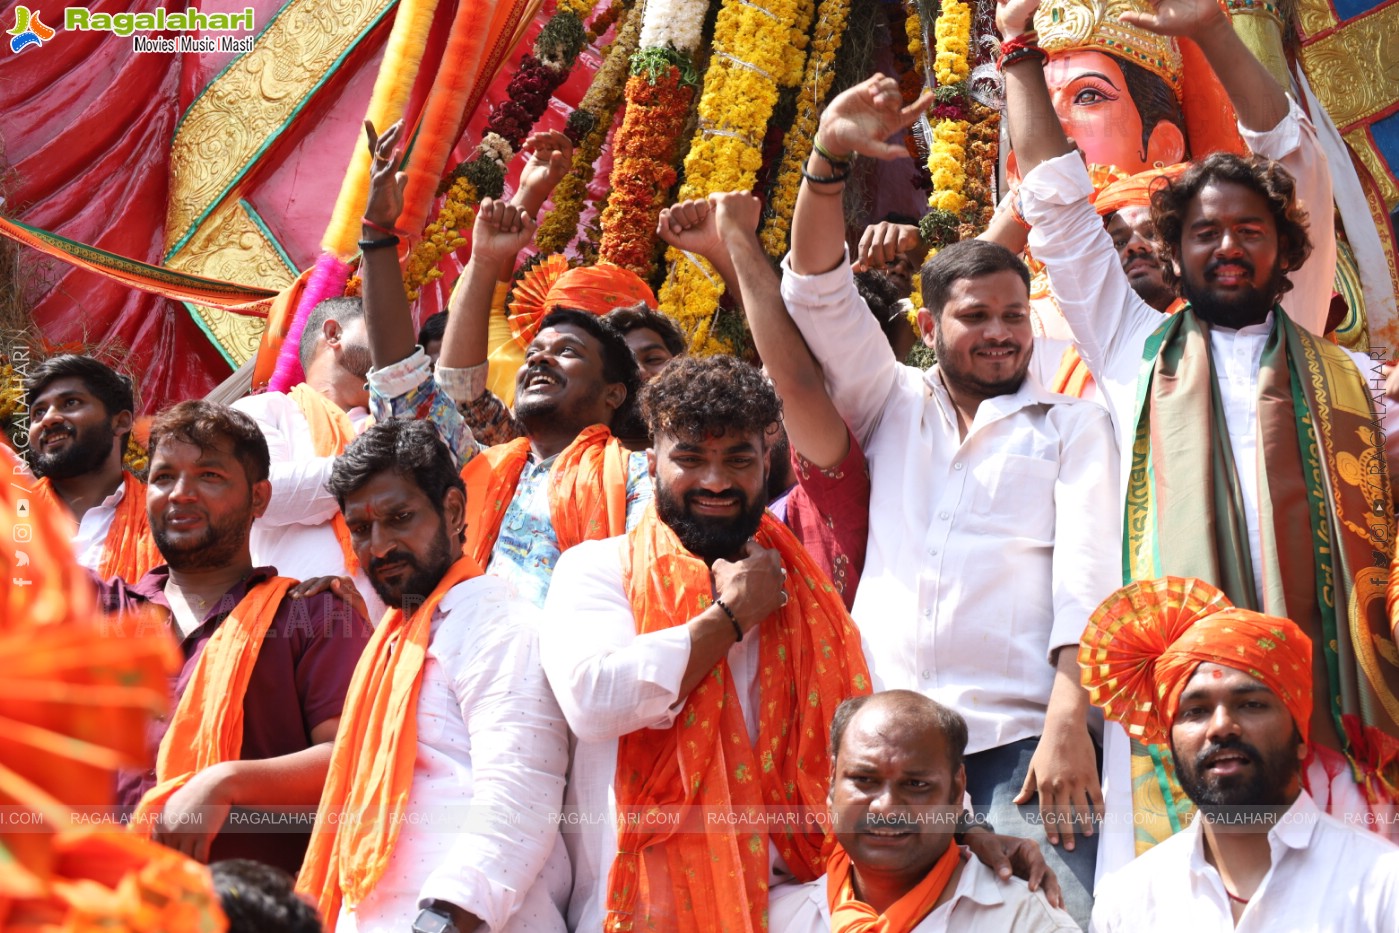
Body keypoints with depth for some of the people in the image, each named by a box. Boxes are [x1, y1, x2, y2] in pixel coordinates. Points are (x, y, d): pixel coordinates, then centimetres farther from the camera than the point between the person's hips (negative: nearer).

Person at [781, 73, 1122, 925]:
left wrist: (1068, 723, -13)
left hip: (1023, 734, -2)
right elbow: (819, 294, 9)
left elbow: (1087, 573, 1)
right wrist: (830, 159, -4)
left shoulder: (1073, 425, 13)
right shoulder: (894, 405, 21)